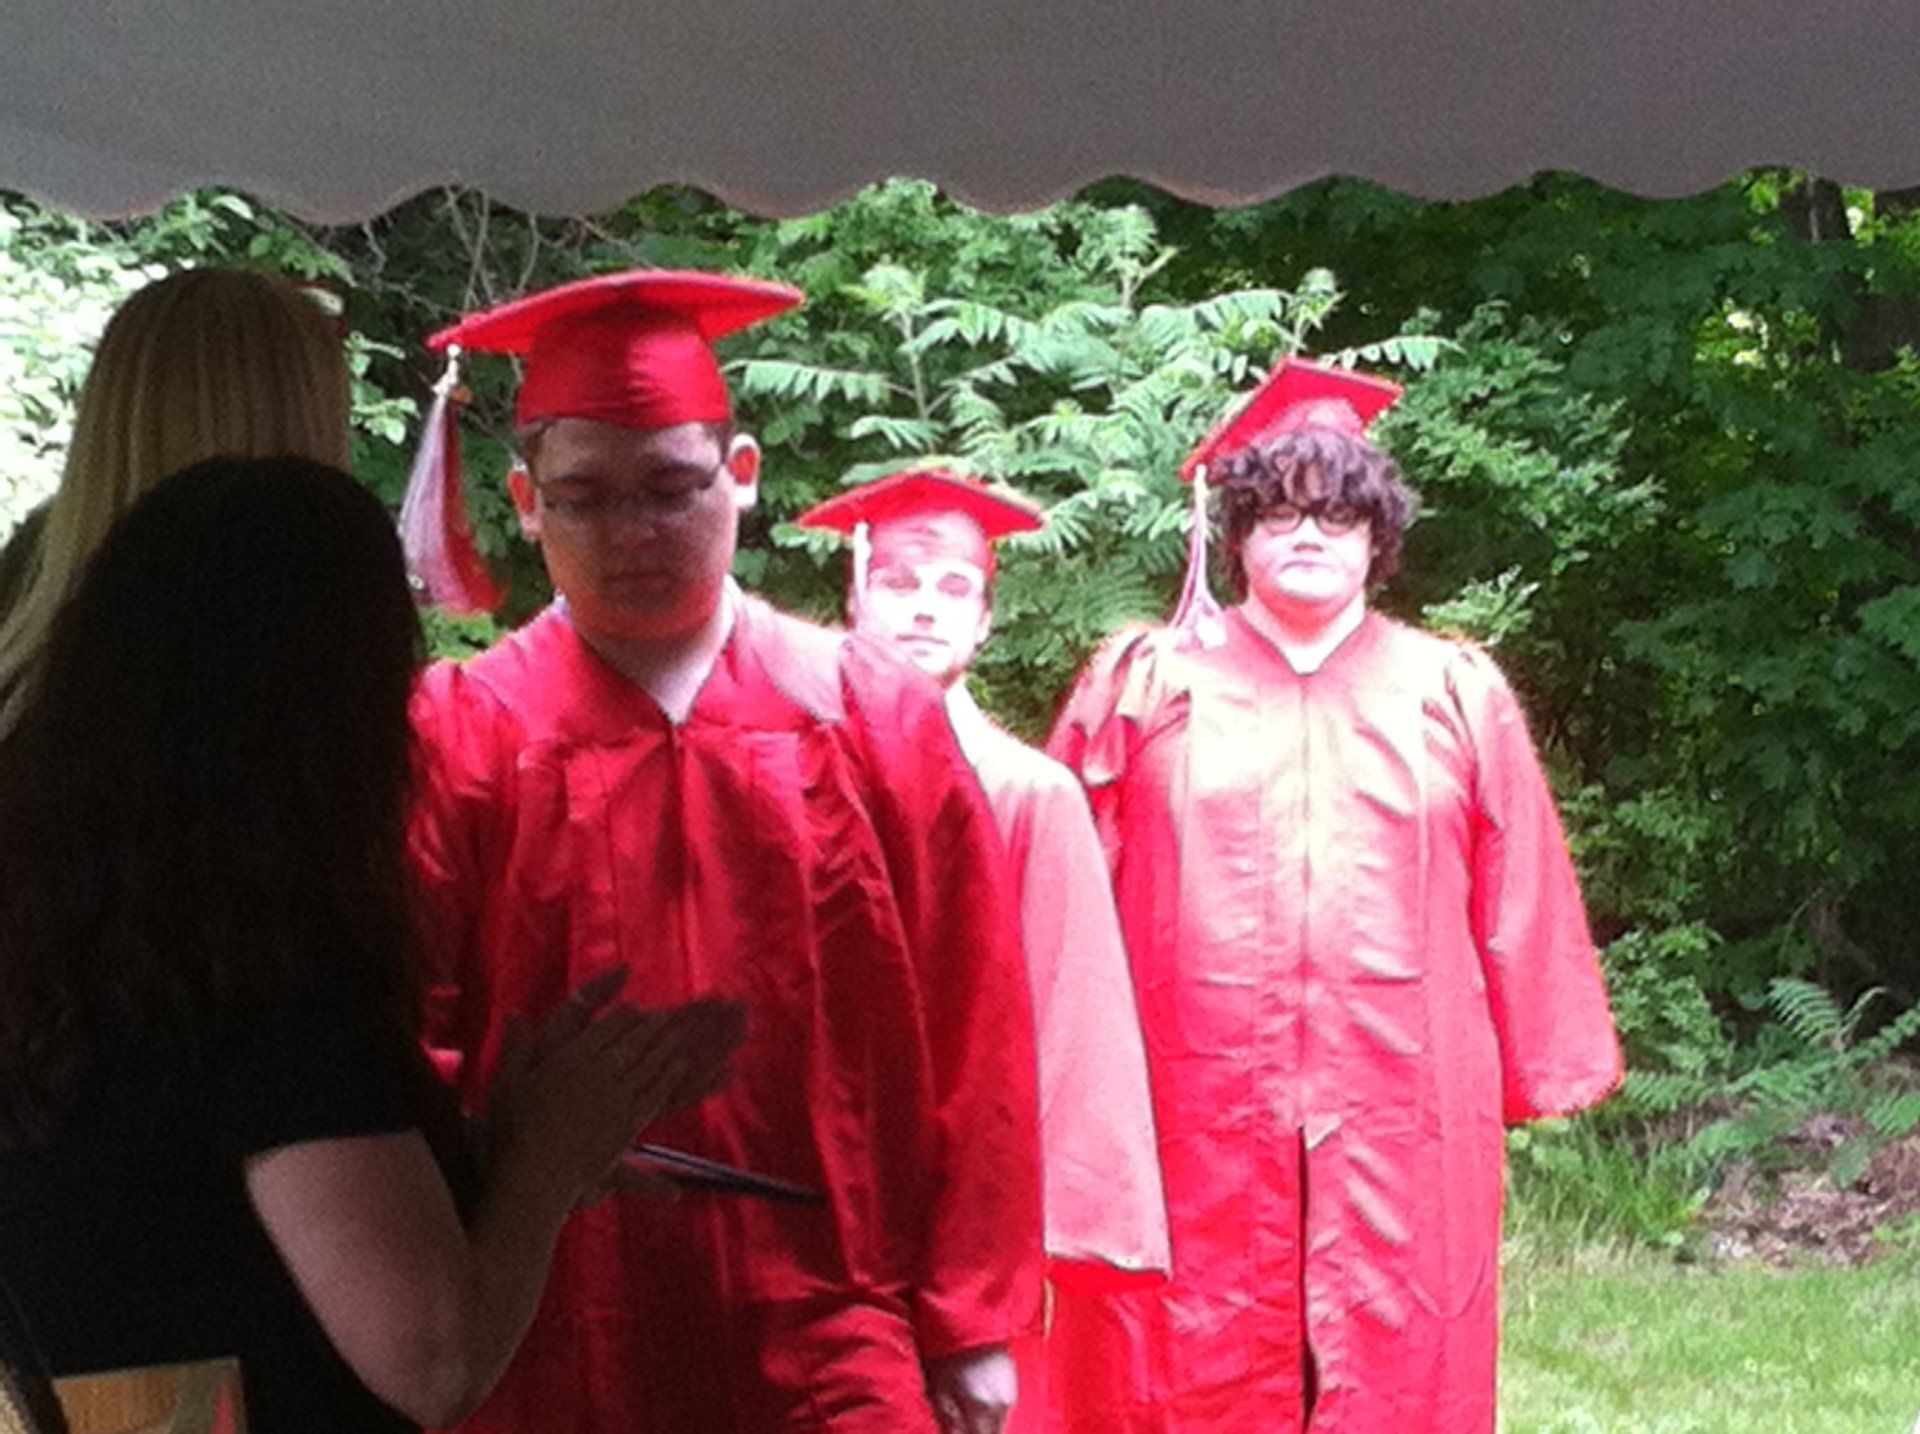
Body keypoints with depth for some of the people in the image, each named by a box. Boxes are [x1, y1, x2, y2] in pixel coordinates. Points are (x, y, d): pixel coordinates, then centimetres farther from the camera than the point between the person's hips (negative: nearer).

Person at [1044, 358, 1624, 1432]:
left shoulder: (1458, 695, 8)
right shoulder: (1144, 683, 6)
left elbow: (1522, 899, 10)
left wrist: (1538, 1073, 9)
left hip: (1402, 1121, 1)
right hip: (1191, 1115, -1)